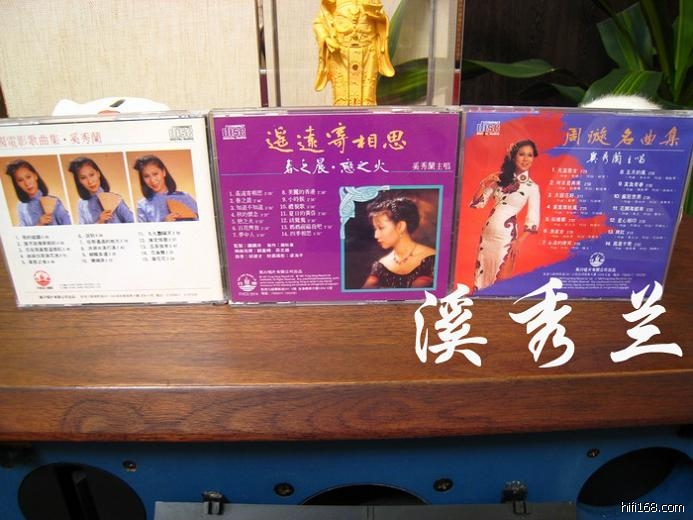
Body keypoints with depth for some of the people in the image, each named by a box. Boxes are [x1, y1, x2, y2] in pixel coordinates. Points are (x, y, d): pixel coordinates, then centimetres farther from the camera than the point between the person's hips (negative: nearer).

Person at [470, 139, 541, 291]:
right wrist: (485, 183, -7)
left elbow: (533, 220, -5)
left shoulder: (532, 187, -2)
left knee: (500, 277, 1)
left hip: (506, 235, -4)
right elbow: (477, 203, 6)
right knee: (481, 272, 10)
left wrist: (519, 242, -14)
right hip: (487, 231, 4)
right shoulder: (501, 179, 8)